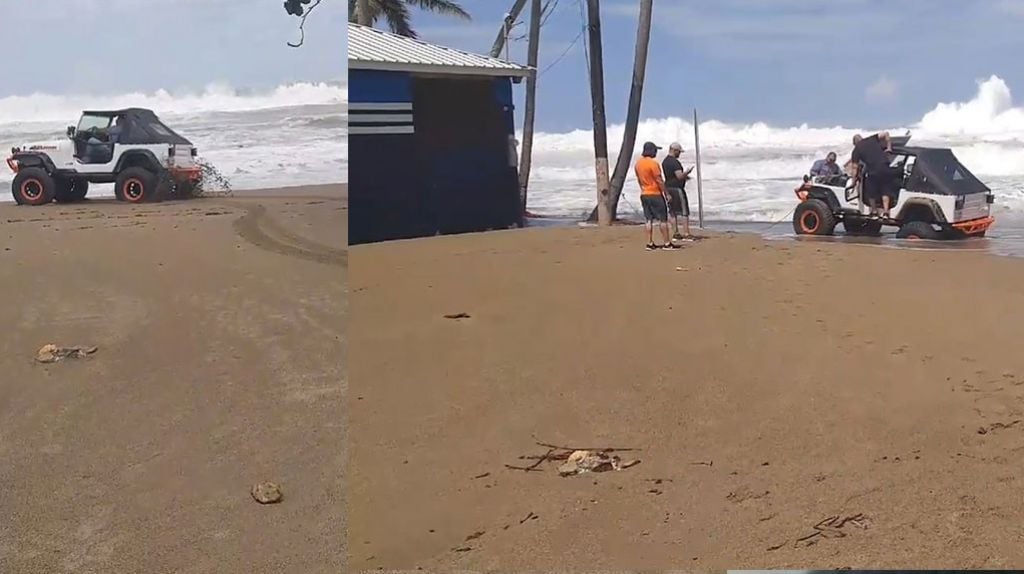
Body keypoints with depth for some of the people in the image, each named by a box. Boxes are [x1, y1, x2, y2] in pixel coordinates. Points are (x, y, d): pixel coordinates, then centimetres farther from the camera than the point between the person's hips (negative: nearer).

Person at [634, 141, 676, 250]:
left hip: (644, 195, 7)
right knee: (663, 219, -1)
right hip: (655, 194, -7)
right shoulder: (653, 163, -17)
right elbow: (659, 181, -16)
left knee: (648, 219, 8)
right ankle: (667, 243, 0)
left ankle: (650, 243, 7)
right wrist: (666, 194, -9)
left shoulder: (637, 163, 6)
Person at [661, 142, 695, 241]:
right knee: (684, 212, -3)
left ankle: (675, 234, 12)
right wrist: (688, 172, -8)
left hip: (668, 188, 9)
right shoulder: (674, 162, -17)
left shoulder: (664, 161, 13)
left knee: (673, 213, 11)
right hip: (677, 188, -9)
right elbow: (680, 176, -23)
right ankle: (686, 234, -5)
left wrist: (684, 176, 24)